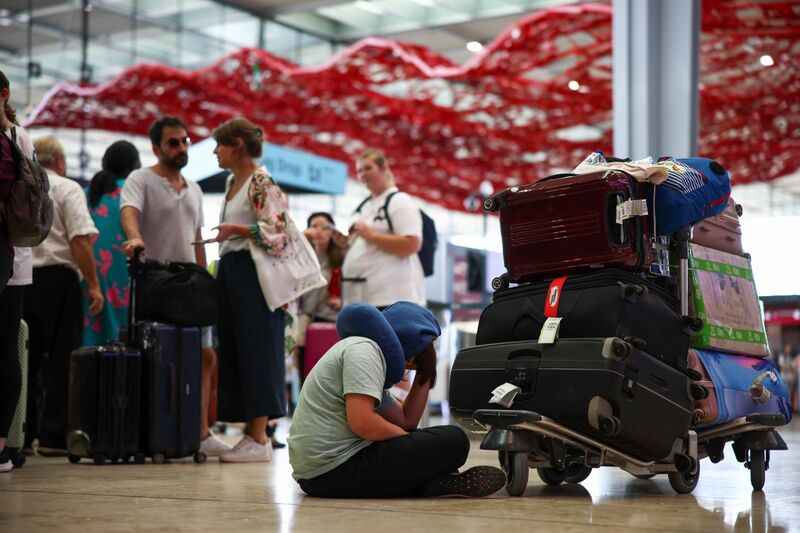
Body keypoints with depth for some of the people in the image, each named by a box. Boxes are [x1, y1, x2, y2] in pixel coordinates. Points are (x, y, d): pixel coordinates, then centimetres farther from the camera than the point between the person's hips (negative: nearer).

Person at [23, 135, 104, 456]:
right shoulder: (67, 189, -1)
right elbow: (80, 240, -12)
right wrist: (94, 285, -11)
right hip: (56, 278, -5)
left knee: (26, 358, 11)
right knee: (60, 358, -2)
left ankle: (21, 433, 12)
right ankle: (53, 435, -4)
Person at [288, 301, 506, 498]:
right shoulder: (364, 349, -8)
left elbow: (407, 421, 17)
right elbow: (362, 423, -21)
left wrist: (425, 373, 15)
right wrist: (411, 440, -6)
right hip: (335, 468, -10)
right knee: (453, 440, -11)